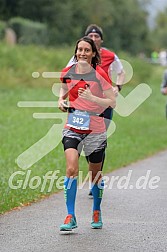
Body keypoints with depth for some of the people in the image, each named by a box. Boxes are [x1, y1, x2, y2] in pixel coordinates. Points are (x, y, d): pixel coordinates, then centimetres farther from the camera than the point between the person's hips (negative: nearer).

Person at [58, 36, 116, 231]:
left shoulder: (99, 75, -10)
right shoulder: (67, 72, 1)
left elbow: (112, 102, -10)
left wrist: (92, 98, -25)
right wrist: (61, 100, 1)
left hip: (95, 130, -2)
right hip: (72, 128, 2)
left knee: (95, 174, 11)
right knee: (71, 169, -18)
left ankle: (96, 212, 34)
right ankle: (70, 217, -15)